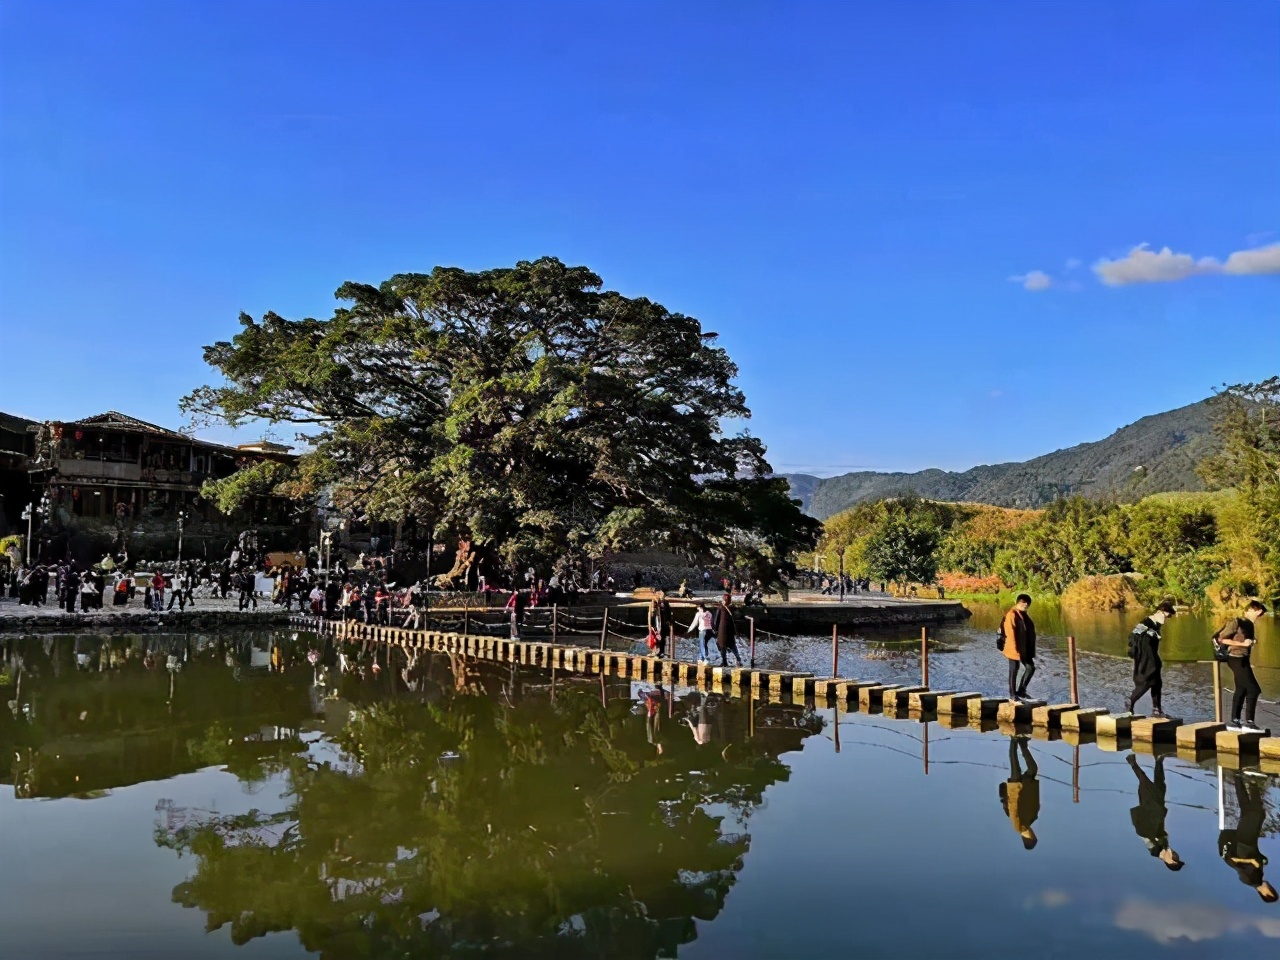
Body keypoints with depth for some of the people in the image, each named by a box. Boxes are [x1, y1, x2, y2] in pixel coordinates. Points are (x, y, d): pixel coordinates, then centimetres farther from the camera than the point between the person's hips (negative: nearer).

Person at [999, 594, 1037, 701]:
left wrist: (1031, 649, 16)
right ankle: (1013, 694, 9)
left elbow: (1028, 631, 17)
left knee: (1030, 667, 7)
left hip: (1024, 648, 9)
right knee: (1014, 671, 0)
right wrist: (1015, 649, -24)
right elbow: (1010, 633, -21)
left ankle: (1021, 691, 18)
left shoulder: (1023, 614, 13)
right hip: (1015, 649, -9)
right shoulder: (1012, 615, -16)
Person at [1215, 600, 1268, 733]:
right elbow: (1221, 638, -16)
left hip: (1242, 659, 9)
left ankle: (1235, 722, 18)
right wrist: (1243, 644, -19)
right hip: (1237, 659, -9)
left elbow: (1247, 642, 16)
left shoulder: (1249, 625, 13)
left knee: (1241, 691, 12)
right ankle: (1248, 722, -12)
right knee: (1254, 689, -12)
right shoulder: (1236, 622, -12)